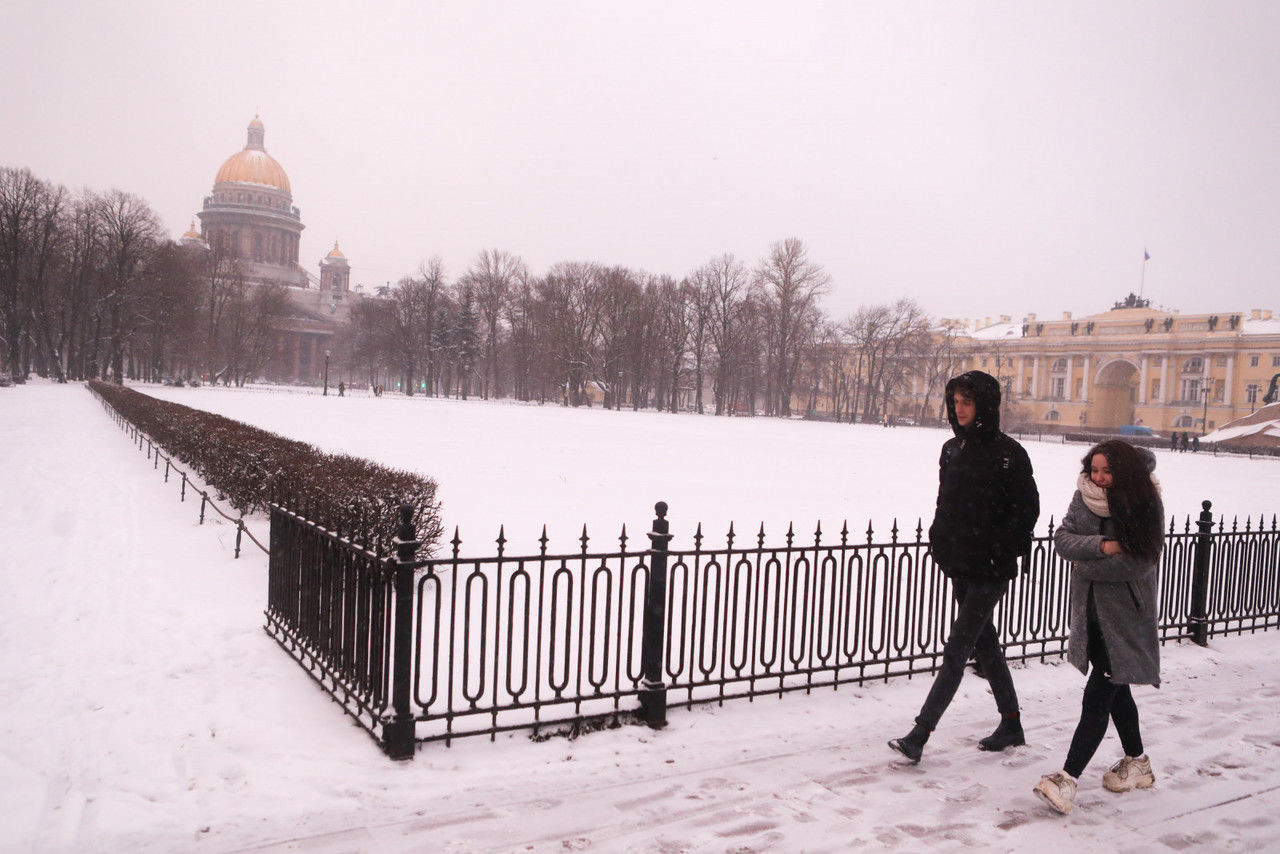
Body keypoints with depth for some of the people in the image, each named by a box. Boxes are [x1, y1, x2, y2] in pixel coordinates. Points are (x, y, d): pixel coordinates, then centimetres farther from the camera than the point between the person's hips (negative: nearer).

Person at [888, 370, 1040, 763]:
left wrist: (1000, 551, -14)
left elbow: (1027, 509, -9)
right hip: (960, 567, 8)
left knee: (957, 649, -8)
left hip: (990, 571, -7)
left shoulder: (1007, 453, -11)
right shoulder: (952, 449, 10)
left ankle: (919, 736, -8)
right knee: (985, 643, 17)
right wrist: (940, 543, 6)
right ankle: (1011, 725, 32)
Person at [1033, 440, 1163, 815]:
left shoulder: (1145, 505, -12)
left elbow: (1141, 562, -20)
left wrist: (1086, 565, -12)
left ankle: (1067, 778, -11)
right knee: (1116, 689, 19)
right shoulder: (1084, 497, 2)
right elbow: (1062, 538, -6)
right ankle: (1137, 763, 38)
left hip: (1125, 615, -6)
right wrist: (1101, 546, -22)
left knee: (1098, 694, -10)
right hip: (1090, 610, 6)